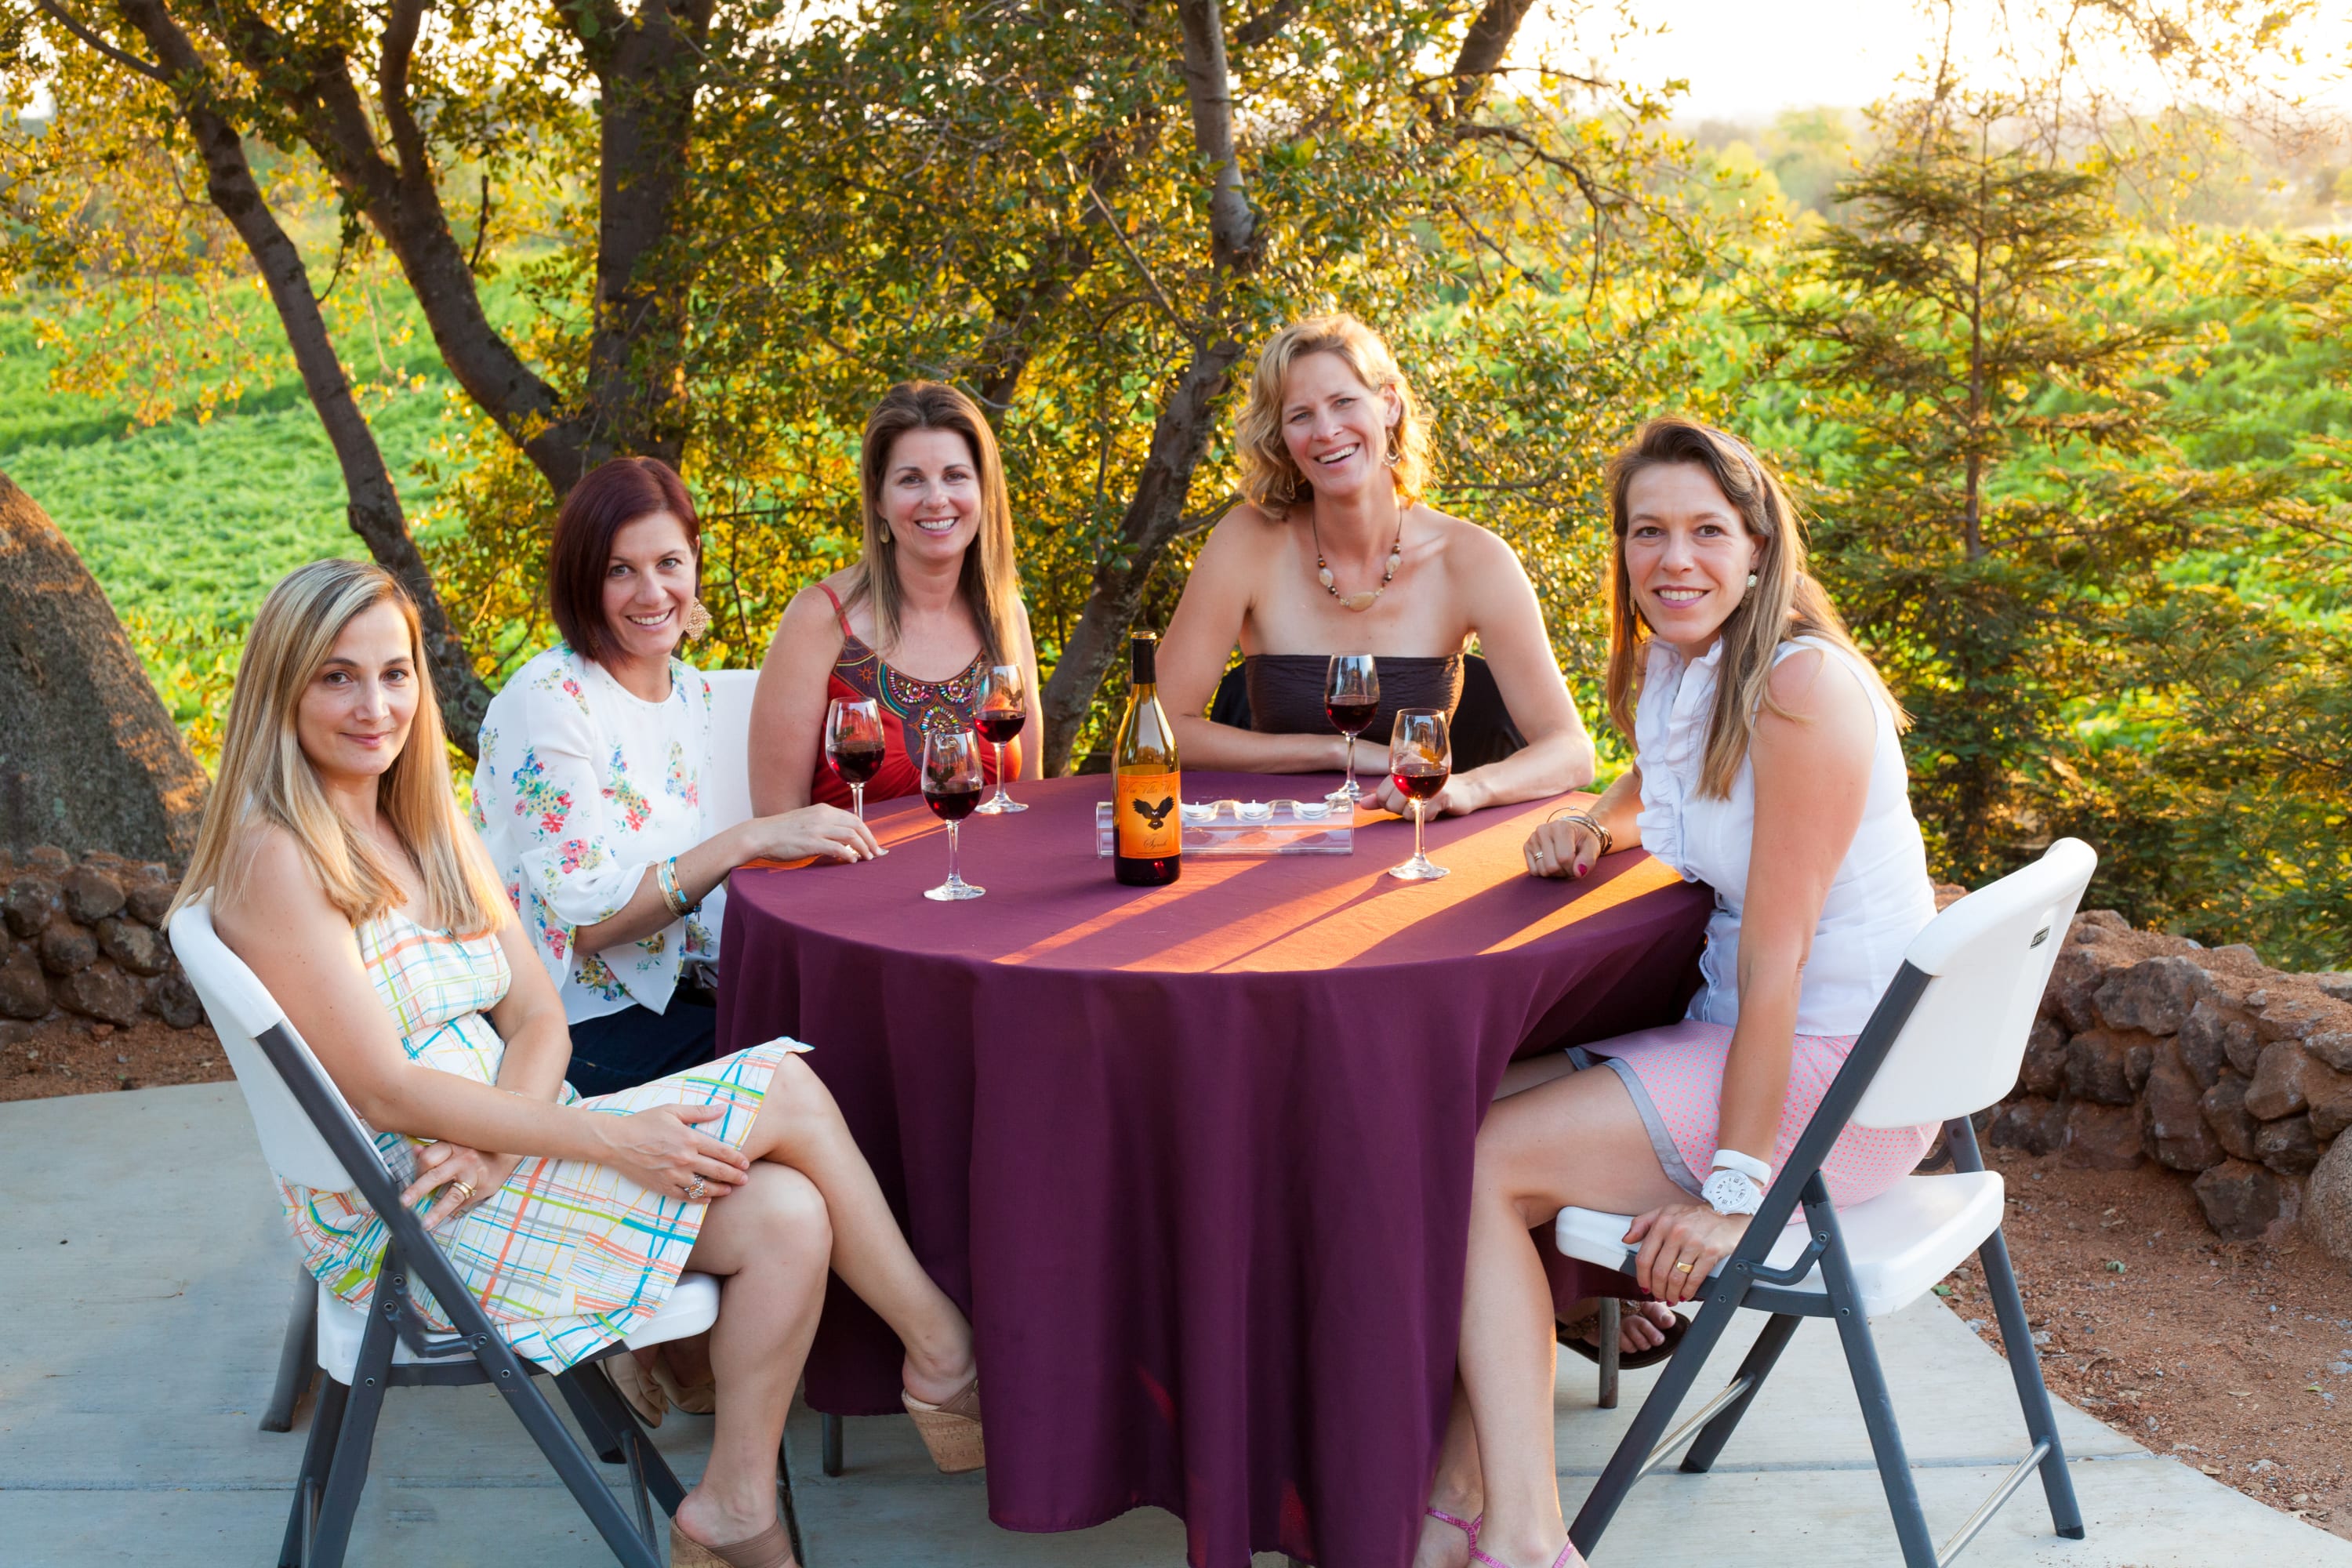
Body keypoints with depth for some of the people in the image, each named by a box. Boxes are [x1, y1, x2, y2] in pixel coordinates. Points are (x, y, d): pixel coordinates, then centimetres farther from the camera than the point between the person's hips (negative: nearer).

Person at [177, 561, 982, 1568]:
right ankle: (943, 1359, -2)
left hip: (491, 1158, 7)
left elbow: (538, 1017, 6)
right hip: (404, 1221, -7)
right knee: (782, 1089, -15)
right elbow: (384, 1094, -18)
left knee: (787, 1218, -15)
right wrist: (607, 1139, -20)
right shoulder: (276, 857, -14)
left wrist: (498, 1140, -16)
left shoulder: (429, 826, 11)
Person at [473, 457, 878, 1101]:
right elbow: (585, 918, -19)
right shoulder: (547, 698, -15)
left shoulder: (690, 693, 8)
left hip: (668, 993, 7)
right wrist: (751, 839, -25)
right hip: (578, 1027, -7)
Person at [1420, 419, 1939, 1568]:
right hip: (1737, 1033, 9)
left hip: (1835, 1080, -9)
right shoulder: (1672, 672, 8)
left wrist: (1733, 1190, -22)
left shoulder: (1804, 687, -19)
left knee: (1482, 1168, -13)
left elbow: (1775, 955, -22)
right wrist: (1587, 828, 8)